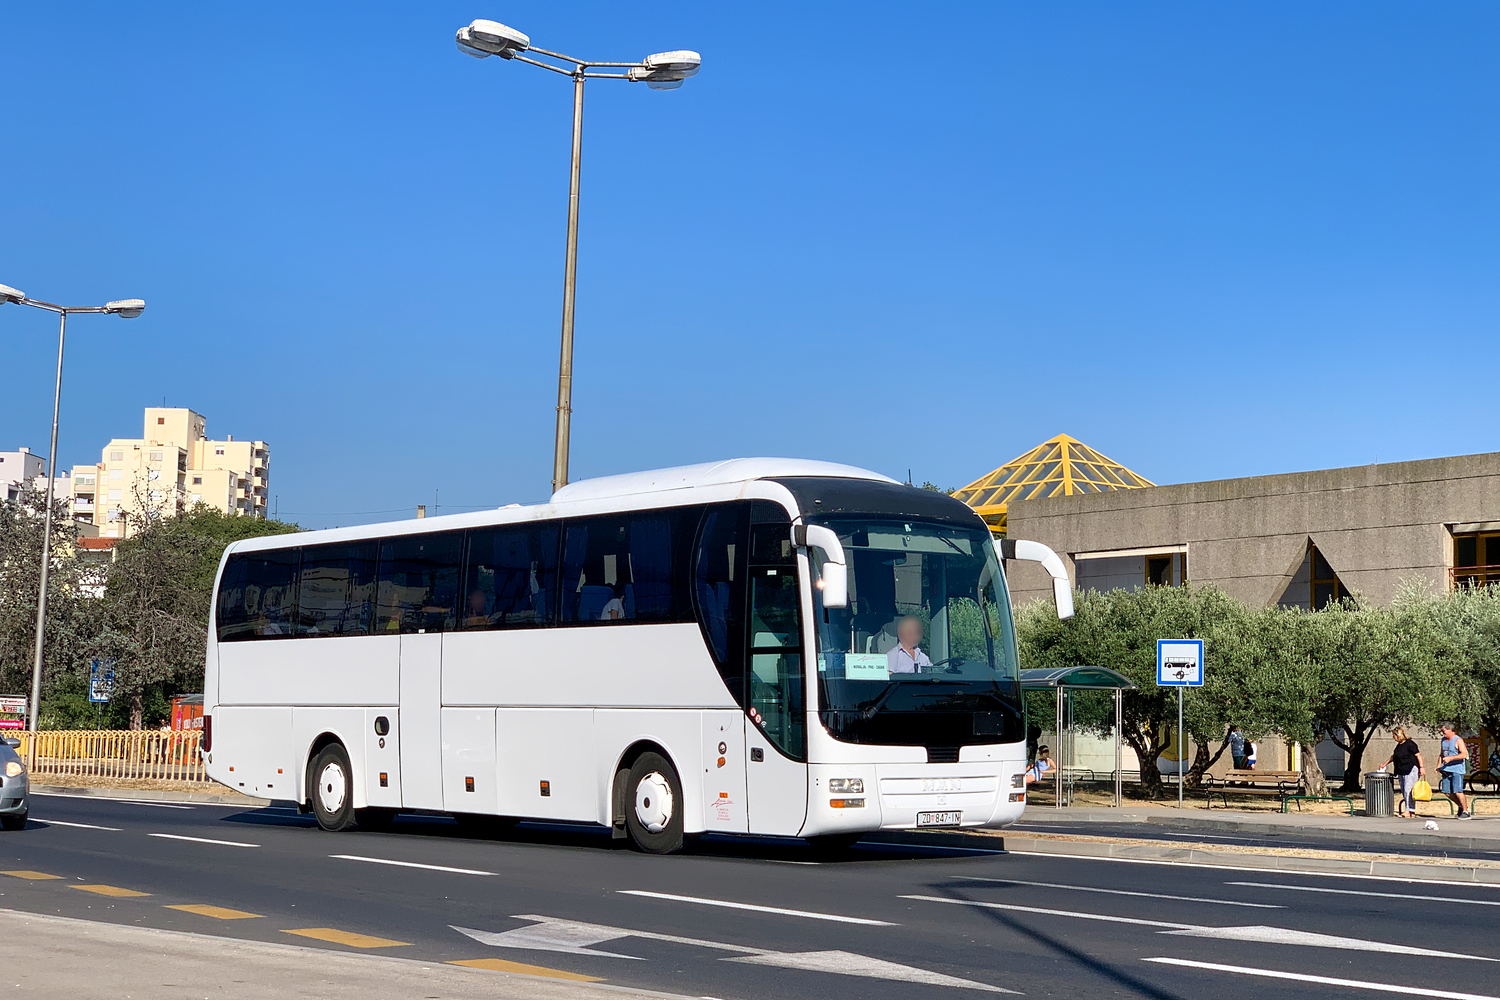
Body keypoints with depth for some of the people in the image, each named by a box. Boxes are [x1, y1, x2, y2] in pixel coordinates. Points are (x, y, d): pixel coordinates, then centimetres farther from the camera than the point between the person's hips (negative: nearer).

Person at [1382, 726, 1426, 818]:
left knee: (1408, 791, -14)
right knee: (1403, 792, 5)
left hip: (1411, 770, -9)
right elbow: (1393, 757, 30)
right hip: (1401, 772, 9)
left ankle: (1409, 810, -14)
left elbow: (1418, 755, -11)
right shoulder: (1399, 745, 16)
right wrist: (1384, 764, 32)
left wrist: (1422, 767, -17)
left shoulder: (1410, 744, -9)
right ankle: (1411, 812, 8)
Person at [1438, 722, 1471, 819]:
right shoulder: (1443, 740, 15)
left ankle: (1466, 812, 0)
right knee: (1446, 792, 6)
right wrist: (1439, 766, 13)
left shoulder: (1458, 740, -8)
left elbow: (1464, 754, -18)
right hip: (1446, 770, 8)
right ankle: (1461, 806, 26)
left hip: (1457, 769, -8)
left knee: (1457, 791, -12)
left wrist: (1450, 758, -24)